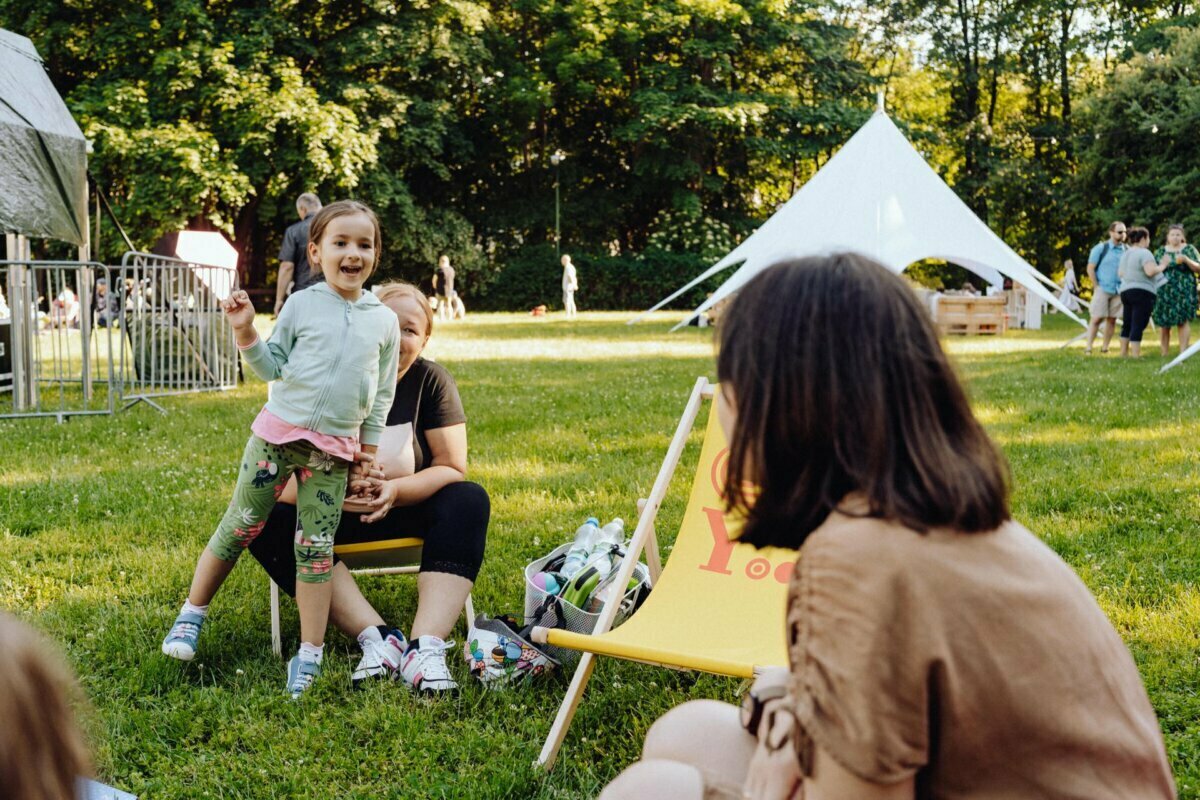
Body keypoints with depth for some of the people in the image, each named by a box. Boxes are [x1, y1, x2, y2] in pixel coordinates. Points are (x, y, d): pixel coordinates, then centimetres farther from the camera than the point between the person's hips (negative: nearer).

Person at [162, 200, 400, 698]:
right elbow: (273, 367, 3)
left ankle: (310, 654, 6)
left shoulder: (384, 321, 5)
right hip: (278, 433, -1)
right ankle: (192, 613, 19)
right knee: (240, 528, 2)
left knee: (316, 546, 1)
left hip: (333, 450, 1)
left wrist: (366, 461, 11)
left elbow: (380, 400, 11)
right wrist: (245, 332, -13)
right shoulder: (302, 305, 0)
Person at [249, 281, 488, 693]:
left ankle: (426, 646, -40)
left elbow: (452, 469, -11)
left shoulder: (431, 381, -8)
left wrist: (394, 491, -30)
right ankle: (376, 638, -40)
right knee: (267, 517, -29)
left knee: (470, 501, -26)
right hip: (331, 516, -1)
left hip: (408, 511, 1)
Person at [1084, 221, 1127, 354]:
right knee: (1097, 318, -6)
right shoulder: (1101, 248, -3)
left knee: (1112, 319, 5)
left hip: (1119, 291, 3)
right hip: (1103, 289, -3)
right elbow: (1090, 268, -2)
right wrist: (1096, 286, -6)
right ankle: (1088, 347, -3)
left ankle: (1105, 347, 14)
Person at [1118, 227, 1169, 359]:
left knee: (1127, 324, 15)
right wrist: (1162, 267, -8)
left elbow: (1120, 273, 20)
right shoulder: (1144, 253, -12)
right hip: (1142, 292, -8)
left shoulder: (1126, 254, 14)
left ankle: (1123, 353, 19)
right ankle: (1136, 355, -11)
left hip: (1125, 291, 8)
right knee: (1138, 325, -9)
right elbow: (1150, 271, -24)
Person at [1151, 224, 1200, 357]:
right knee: (1163, 323, 0)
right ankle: (1164, 354, 7)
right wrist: (1161, 266, -8)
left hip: (1184, 291, -2)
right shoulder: (1160, 251, 13)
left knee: (1183, 321, -10)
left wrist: (1186, 260, -16)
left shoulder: (1189, 249, 7)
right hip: (1164, 291, 2)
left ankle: (1183, 352, -11)